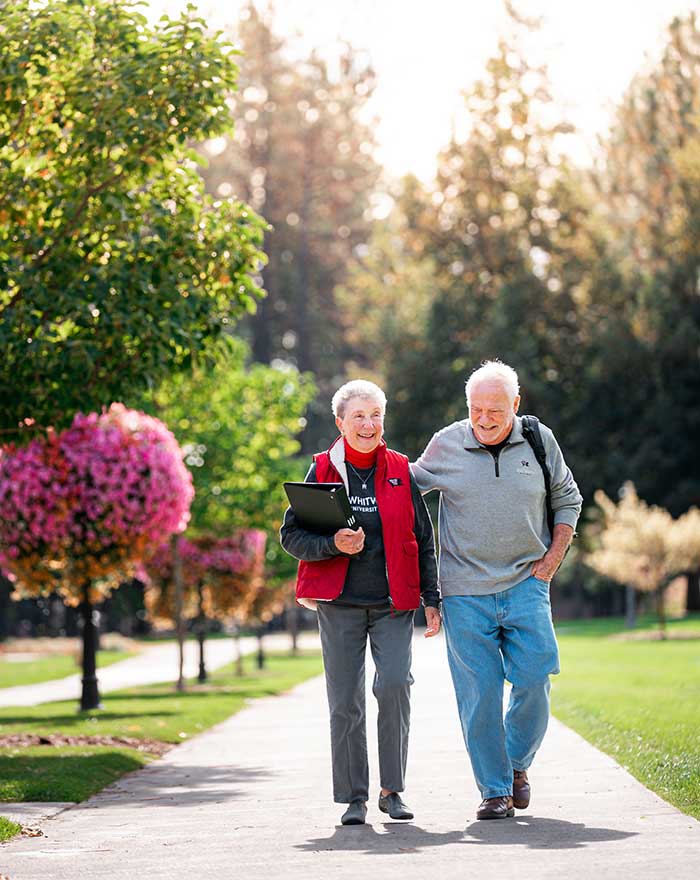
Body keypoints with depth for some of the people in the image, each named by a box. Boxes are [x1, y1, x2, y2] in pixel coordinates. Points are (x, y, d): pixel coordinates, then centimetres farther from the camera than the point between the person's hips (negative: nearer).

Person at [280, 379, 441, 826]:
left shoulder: (401, 471, 7)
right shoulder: (322, 471, 4)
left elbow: (424, 540, 11)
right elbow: (291, 535, 4)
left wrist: (432, 599, 5)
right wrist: (333, 544, -14)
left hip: (394, 603, 0)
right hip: (340, 604, 0)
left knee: (395, 685, -16)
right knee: (345, 702, -1)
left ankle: (392, 789, -3)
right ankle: (354, 798, 8)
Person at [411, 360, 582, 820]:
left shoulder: (540, 441, 3)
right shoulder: (446, 445, 0)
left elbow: (568, 499, 15)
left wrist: (553, 558, 6)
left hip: (526, 584, 1)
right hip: (465, 590, -1)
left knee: (533, 678, -8)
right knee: (479, 691, -4)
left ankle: (517, 762, 18)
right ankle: (495, 790, 7)